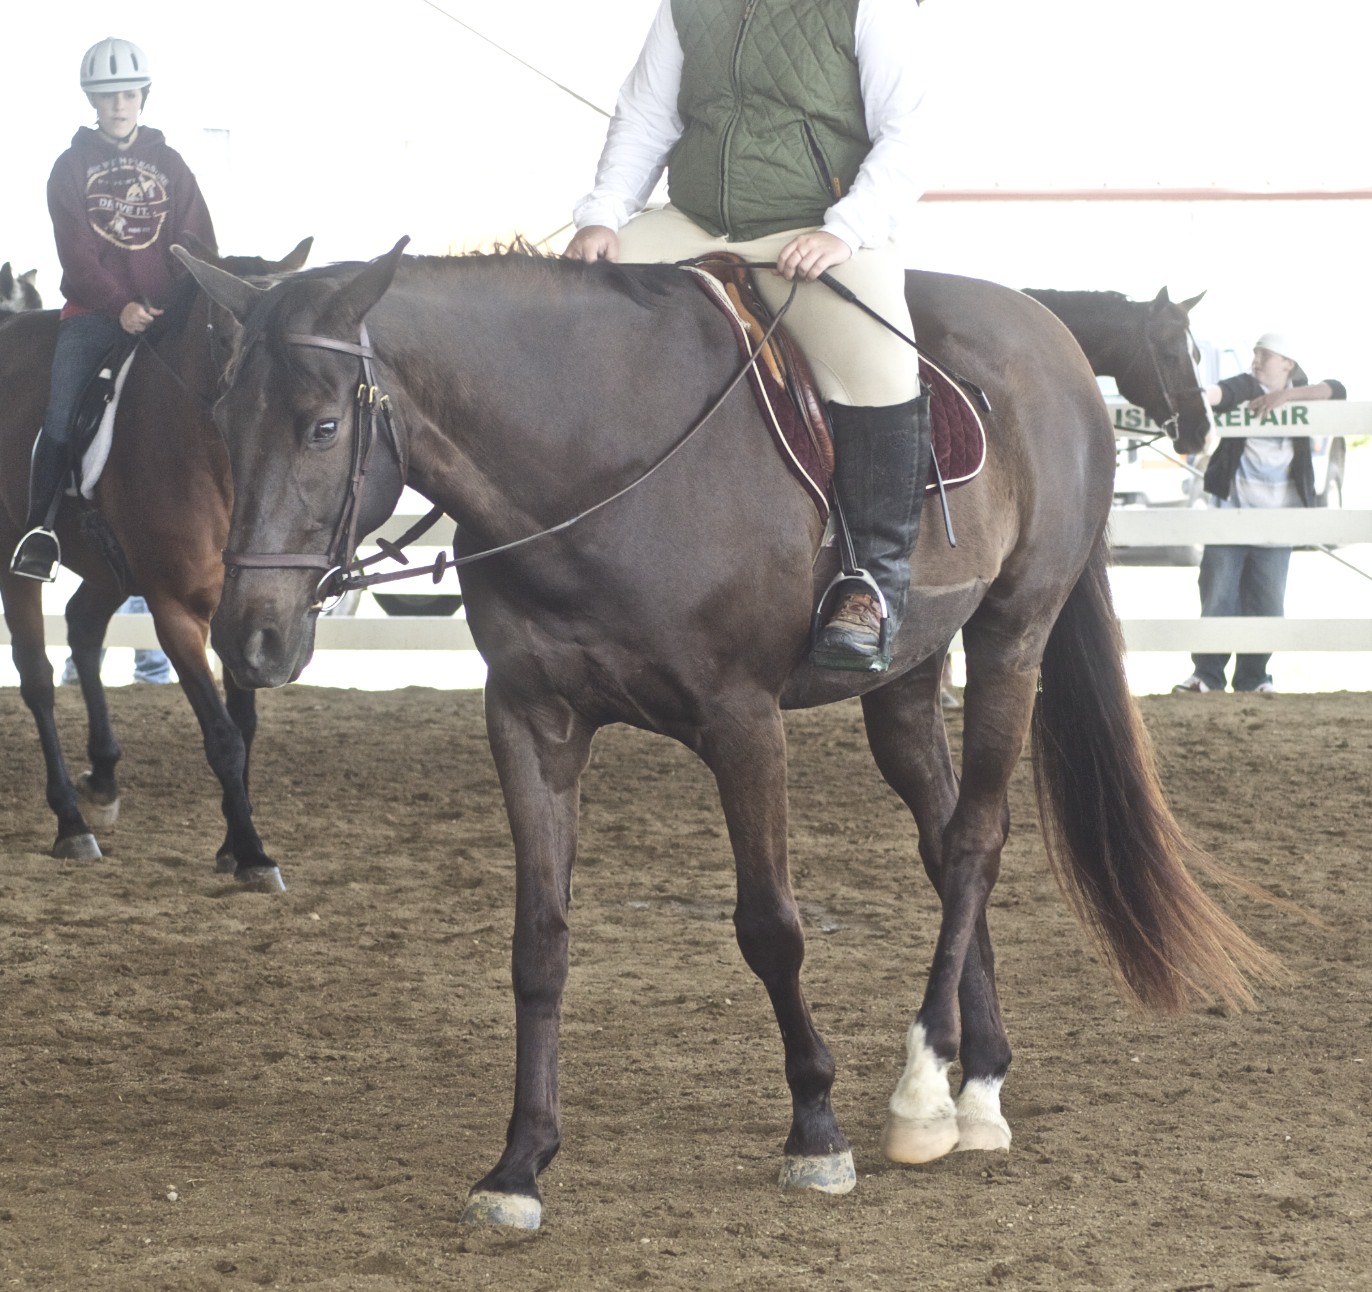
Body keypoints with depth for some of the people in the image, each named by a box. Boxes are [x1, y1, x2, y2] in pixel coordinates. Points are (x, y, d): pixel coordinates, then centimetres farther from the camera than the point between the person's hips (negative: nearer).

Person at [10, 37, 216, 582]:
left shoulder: (168, 164, 13)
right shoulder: (71, 168, 7)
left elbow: (197, 244, 6)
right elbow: (76, 252, -5)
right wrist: (120, 306, -19)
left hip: (166, 308, 2)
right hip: (94, 309, -1)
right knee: (61, 414, -18)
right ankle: (39, 527, -13)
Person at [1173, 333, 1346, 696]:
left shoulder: (1299, 397, 9)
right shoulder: (1247, 388, 5)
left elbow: (1337, 391, -9)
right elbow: (1222, 393, -18)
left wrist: (1286, 395, -20)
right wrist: (1197, 399, -43)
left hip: (1276, 516, 1)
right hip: (1231, 509, -1)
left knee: (1265, 602, 1)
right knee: (1217, 596, -3)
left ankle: (1253, 676, 10)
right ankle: (1207, 673, 3)